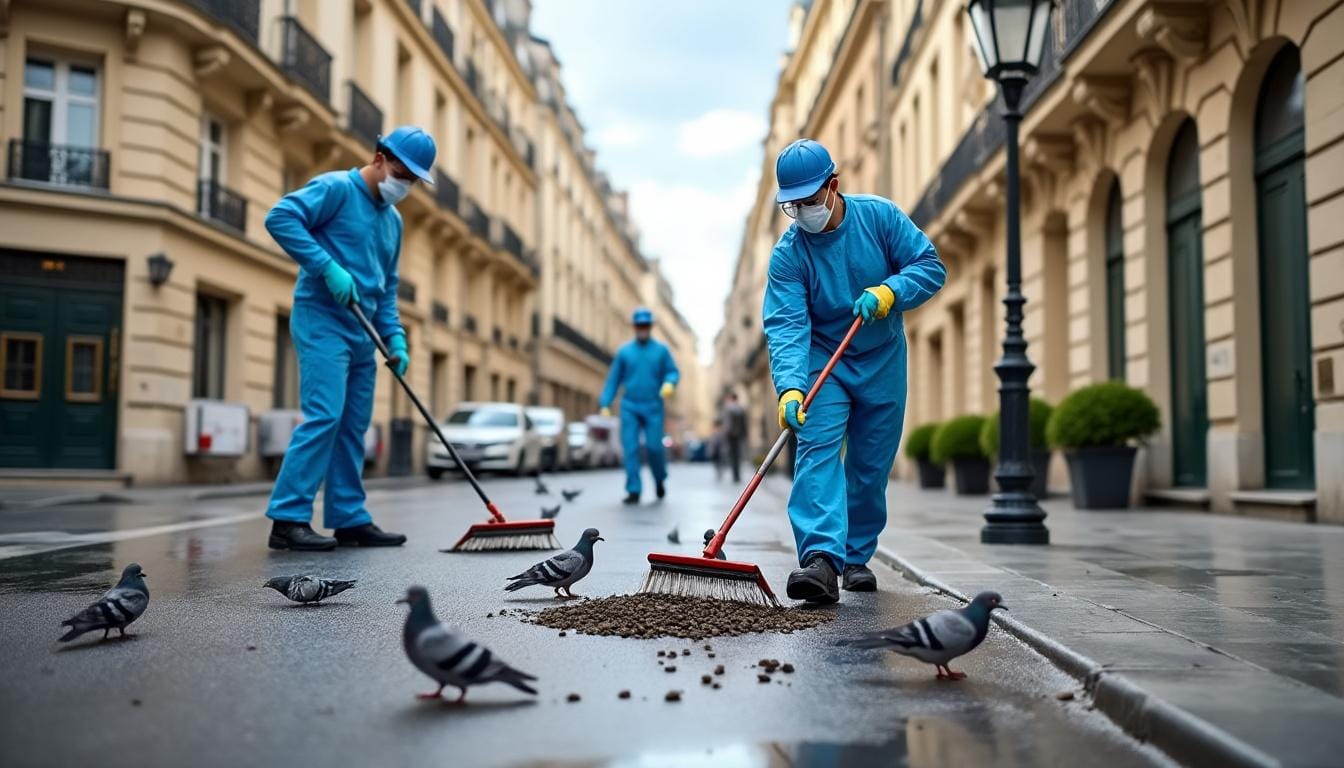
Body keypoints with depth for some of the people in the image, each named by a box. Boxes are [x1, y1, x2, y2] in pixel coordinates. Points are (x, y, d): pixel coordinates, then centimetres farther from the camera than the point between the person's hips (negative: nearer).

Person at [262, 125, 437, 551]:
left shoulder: (393, 220, 19)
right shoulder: (336, 188, -4)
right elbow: (280, 217, -18)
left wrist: (395, 338, 9)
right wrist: (328, 267, -22)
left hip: (362, 332, 8)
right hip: (322, 320, -8)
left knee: (353, 427, 9)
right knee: (324, 416, -16)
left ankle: (349, 519, 15)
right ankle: (288, 519, -13)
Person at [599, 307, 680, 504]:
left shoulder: (661, 350, 5)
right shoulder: (624, 351, 7)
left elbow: (673, 372, 4)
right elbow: (613, 379, 8)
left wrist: (670, 383, -20)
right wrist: (605, 404, 2)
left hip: (653, 408, -1)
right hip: (629, 407, 1)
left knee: (654, 447, -7)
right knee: (630, 448, -7)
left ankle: (660, 479, 22)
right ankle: (633, 491, -4)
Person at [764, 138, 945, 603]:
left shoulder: (879, 216, -9)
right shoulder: (787, 255, -15)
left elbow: (930, 265, -9)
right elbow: (786, 326, -25)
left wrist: (889, 291, -28)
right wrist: (790, 387, -40)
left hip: (883, 362, 2)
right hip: (822, 361, -2)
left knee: (871, 465, 6)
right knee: (817, 450, -21)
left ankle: (857, 556, 20)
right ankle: (822, 557, -31)